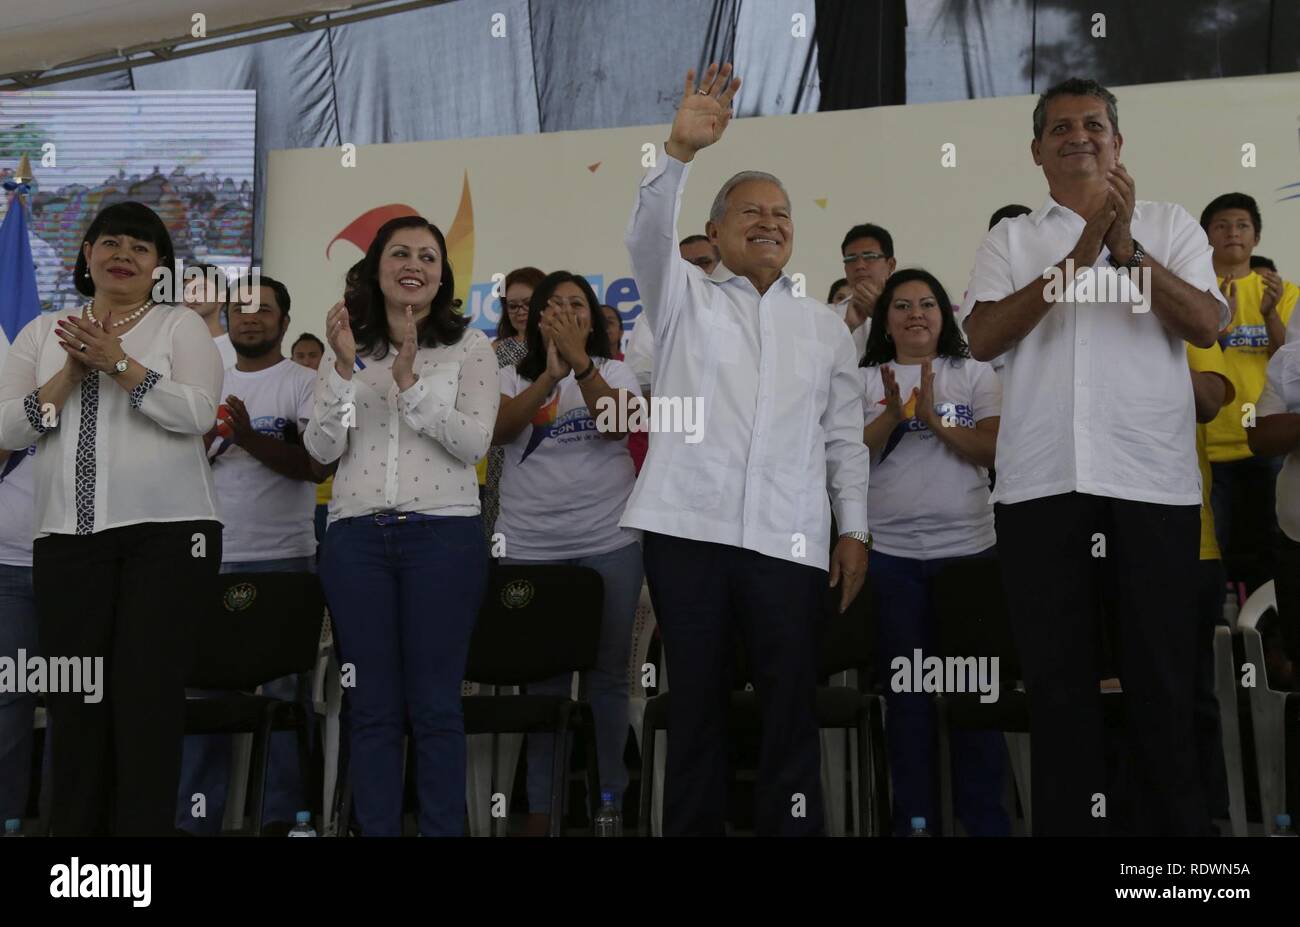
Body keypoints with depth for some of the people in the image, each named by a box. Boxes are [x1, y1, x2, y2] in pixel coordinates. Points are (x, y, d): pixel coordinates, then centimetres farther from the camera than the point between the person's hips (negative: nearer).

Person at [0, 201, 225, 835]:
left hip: (167, 531, -2)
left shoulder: (181, 326, 6)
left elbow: (198, 413, -9)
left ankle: (145, 826, 4)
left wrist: (118, 362, -15)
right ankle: (74, 827, 13)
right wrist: (71, 373, -7)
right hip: (68, 537, 3)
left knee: (149, 693, -3)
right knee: (75, 697, 3)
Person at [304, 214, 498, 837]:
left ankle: (443, 828, 7)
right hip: (356, 537, 3)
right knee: (372, 706, 6)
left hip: (443, 535, -2)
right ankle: (375, 828, 14)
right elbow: (322, 449, 2)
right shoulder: (346, 348, 11)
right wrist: (344, 368, -10)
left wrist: (409, 379, -16)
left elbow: (474, 443, -7)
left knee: (435, 705, 0)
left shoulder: (470, 346, 4)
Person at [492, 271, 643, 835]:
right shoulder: (513, 377, 8)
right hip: (530, 548, 0)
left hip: (609, 544, 0)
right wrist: (550, 375, -25)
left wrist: (580, 362, -27)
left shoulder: (614, 371, 7)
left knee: (607, 674, 5)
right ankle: (539, 805, 13)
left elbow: (616, 425, -13)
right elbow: (497, 429, -12)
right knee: (541, 677, 5)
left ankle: (611, 797, 15)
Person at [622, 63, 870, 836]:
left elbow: (845, 437, 16)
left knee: (793, 710, -2)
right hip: (690, 527, -1)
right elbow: (649, 235, -6)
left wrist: (855, 528, 6)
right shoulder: (685, 298, 14)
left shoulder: (826, 326, 19)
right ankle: (693, 828, 11)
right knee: (696, 702, 3)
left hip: (790, 538, 1)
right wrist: (682, 149, -21)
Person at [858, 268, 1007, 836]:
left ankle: (986, 819, 9)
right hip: (890, 553, 1)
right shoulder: (866, 380, 9)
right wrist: (894, 415, -15)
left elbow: (997, 451, -2)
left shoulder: (976, 375, 8)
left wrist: (933, 419, -13)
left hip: (969, 548, 0)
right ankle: (914, 818, 13)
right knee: (906, 692, 5)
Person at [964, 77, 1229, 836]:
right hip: (1040, 485, 1)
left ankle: (1177, 823, 13)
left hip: (1152, 482, -1)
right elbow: (983, 338, -4)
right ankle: (1067, 823, 15)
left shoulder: (1171, 226, 11)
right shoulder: (1010, 240, 13)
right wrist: (1080, 254, -12)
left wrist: (1126, 249, -15)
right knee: (1057, 678, 6)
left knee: (1163, 674, 3)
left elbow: (1207, 325, -4)